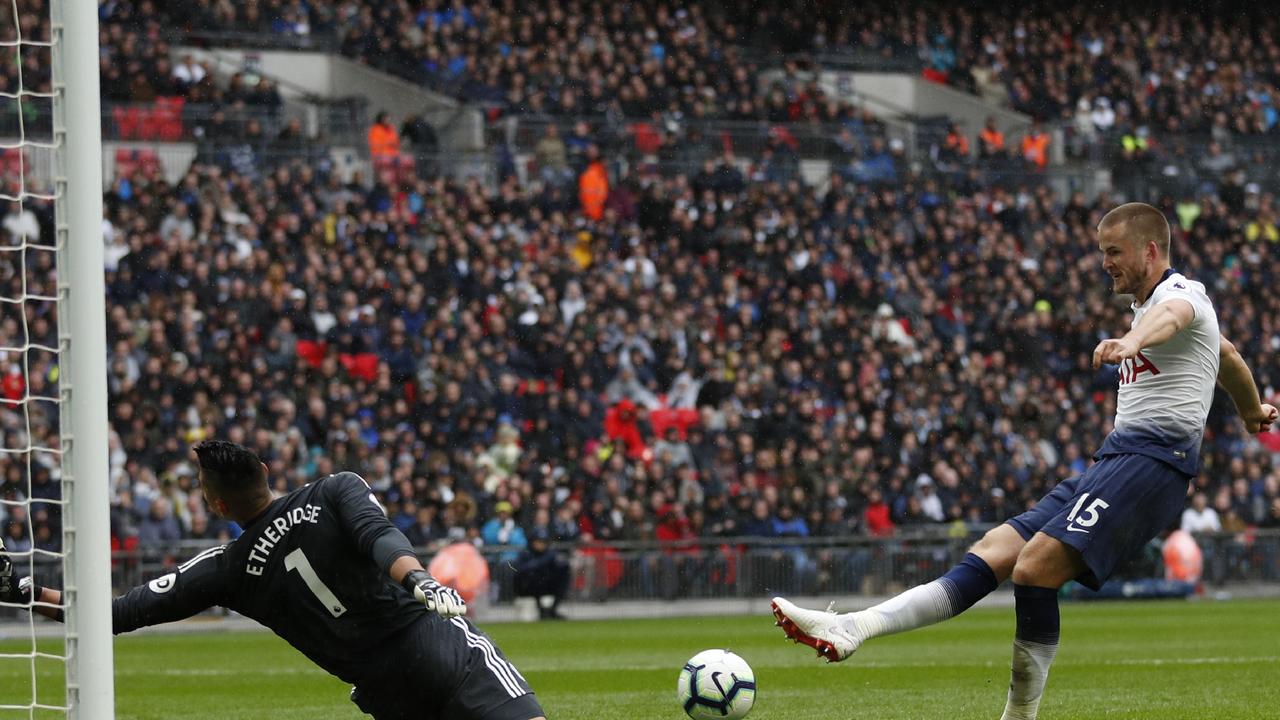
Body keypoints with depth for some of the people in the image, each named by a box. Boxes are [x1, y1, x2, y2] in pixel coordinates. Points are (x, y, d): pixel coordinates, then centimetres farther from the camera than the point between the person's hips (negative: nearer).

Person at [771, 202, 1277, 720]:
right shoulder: (1145, 303, 28)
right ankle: (851, 629, -17)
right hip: (1111, 461, 9)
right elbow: (1227, 354, 46)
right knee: (995, 551, -5)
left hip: (1153, 459, -9)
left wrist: (1130, 342, -55)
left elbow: (1170, 316, -31)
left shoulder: (1182, 292, -3)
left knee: (1035, 566, -25)